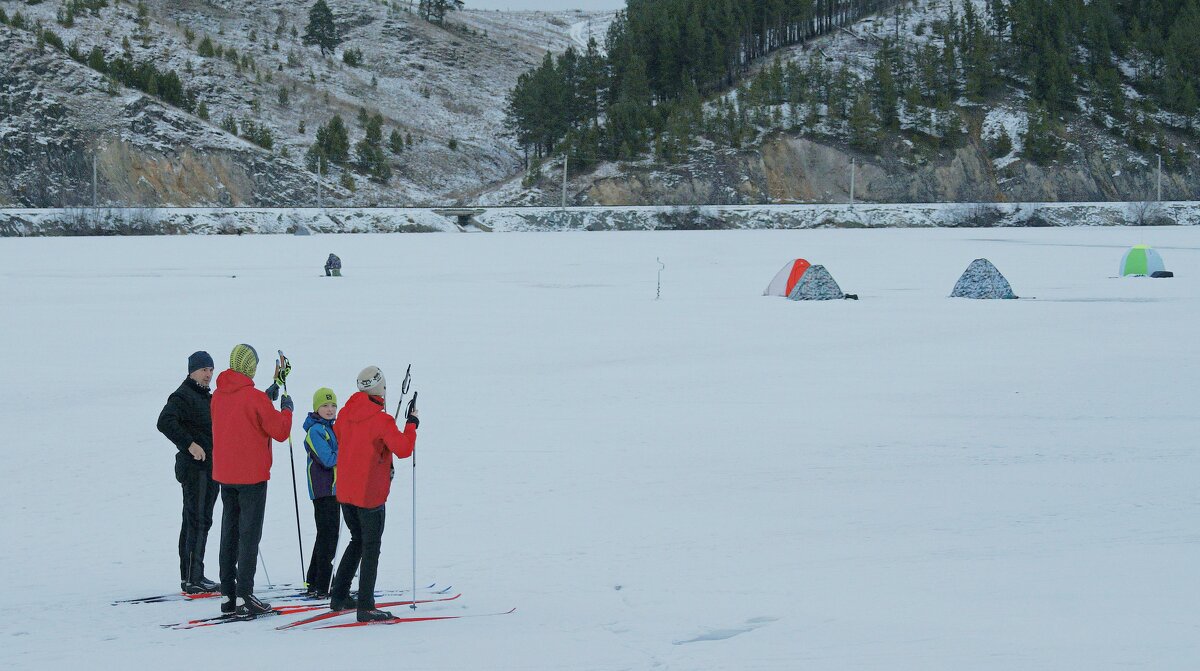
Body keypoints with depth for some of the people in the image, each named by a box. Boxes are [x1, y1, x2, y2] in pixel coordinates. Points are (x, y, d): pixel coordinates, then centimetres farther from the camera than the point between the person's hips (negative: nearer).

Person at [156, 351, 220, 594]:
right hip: (194, 467, -10)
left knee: (201, 521, 12)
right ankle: (192, 579, -13)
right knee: (196, 521, -12)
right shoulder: (183, 396, -10)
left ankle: (190, 576, 17)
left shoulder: (208, 398, 20)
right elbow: (165, 422, -25)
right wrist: (189, 444, -26)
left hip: (210, 467, 10)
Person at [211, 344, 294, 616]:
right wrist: (286, 409, 7)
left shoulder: (218, 395, 4)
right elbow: (280, 431, -11)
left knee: (229, 533, 12)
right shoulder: (254, 397, -17)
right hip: (251, 475, -6)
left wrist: (267, 398, 17)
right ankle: (244, 595, -8)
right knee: (249, 534, -3)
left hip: (225, 475, 7)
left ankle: (227, 594, 14)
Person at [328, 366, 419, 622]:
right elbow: (404, 449, -16)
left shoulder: (345, 414, 3)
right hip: (370, 494, -7)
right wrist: (411, 425, -2)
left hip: (345, 492, 7)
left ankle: (338, 596, 23)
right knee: (371, 548, 0)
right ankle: (365, 607, -2)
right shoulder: (381, 420, -18)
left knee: (357, 541, 21)